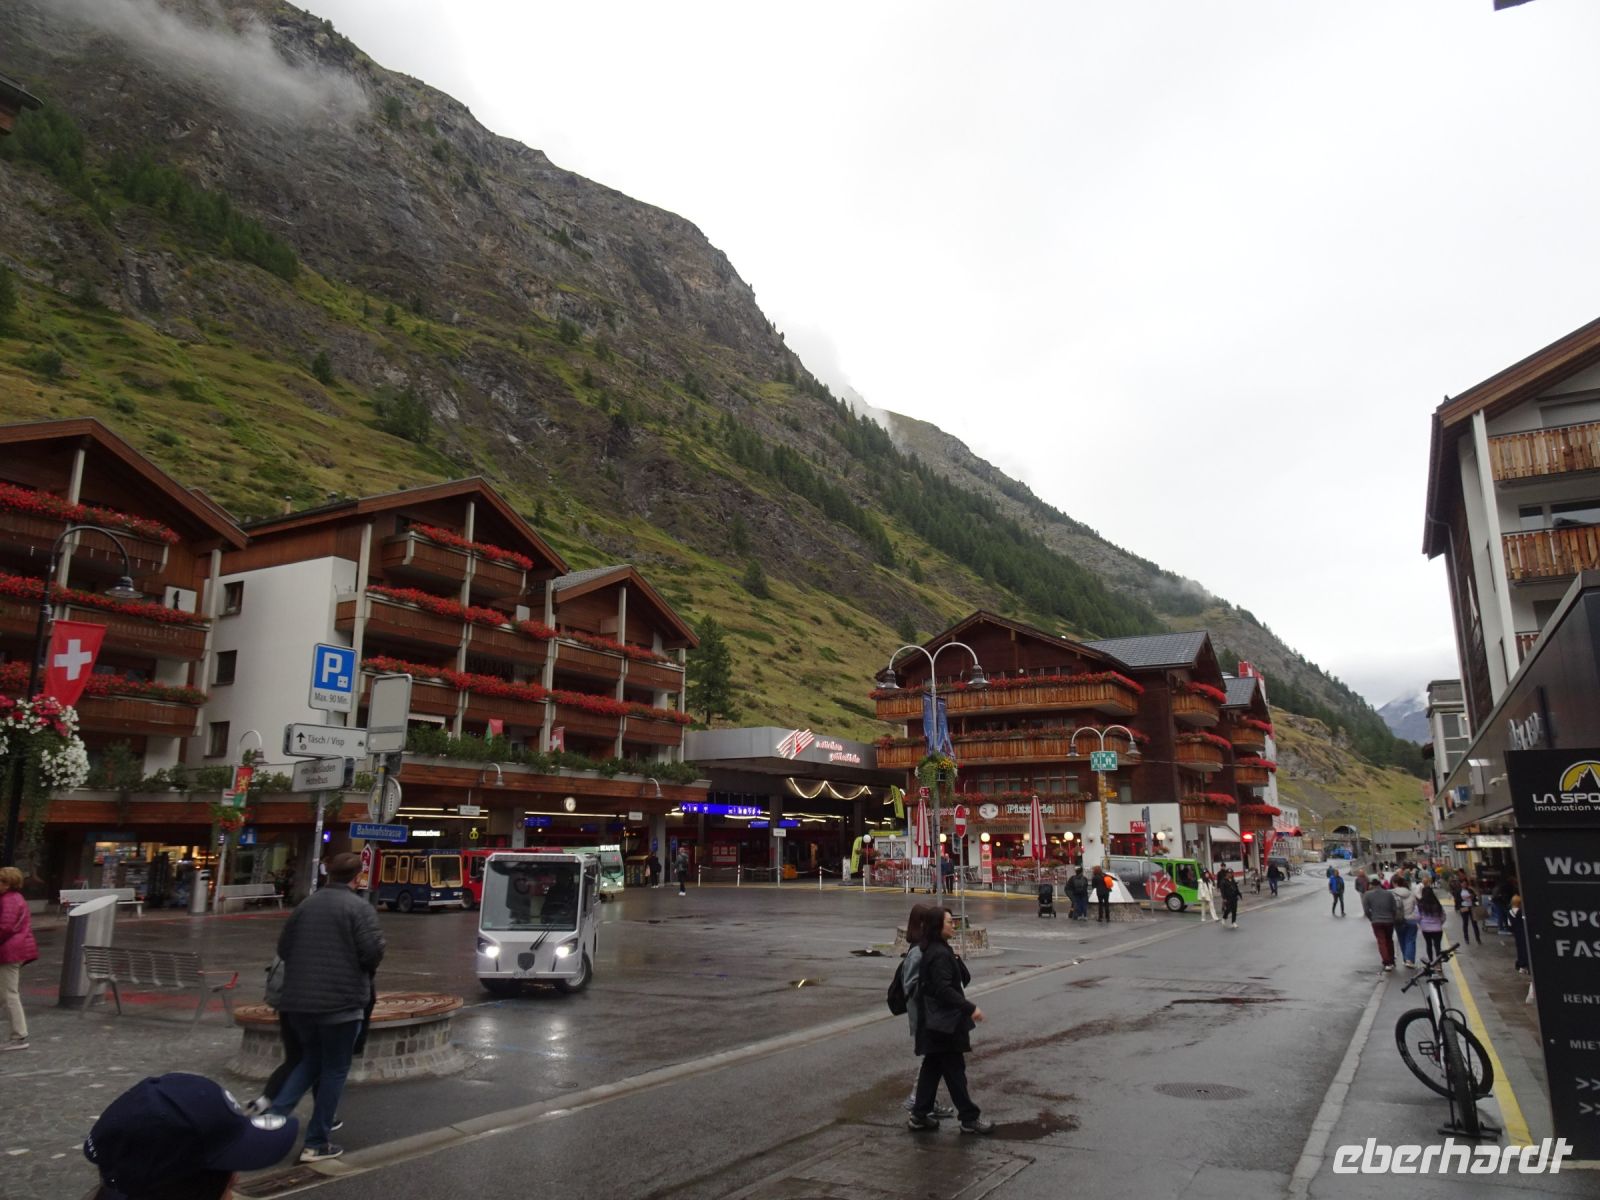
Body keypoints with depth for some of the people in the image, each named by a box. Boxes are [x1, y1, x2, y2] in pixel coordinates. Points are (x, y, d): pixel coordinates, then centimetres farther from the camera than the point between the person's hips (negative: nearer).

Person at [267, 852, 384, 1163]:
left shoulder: (305, 906, 8)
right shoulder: (359, 908, -11)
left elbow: (283, 948, 12)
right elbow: (373, 951, -18)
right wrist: (368, 969, 3)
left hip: (298, 1000, 6)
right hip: (341, 1000, -6)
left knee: (312, 1059, 24)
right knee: (334, 1070, 7)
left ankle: (274, 1114, 9)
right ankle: (316, 1144, 11)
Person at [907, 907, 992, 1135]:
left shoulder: (935, 951, 12)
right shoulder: (940, 954, -20)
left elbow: (963, 979, 16)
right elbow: (944, 989, -25)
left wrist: (956, 959, 3)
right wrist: (971, 1008, -24)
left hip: (935, 1023, 10)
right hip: (945, 1023, -10)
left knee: (932, 1067, 14)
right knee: (955, 1070, 2)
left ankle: (919, 1116, 20)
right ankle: (969, 1118, 12)